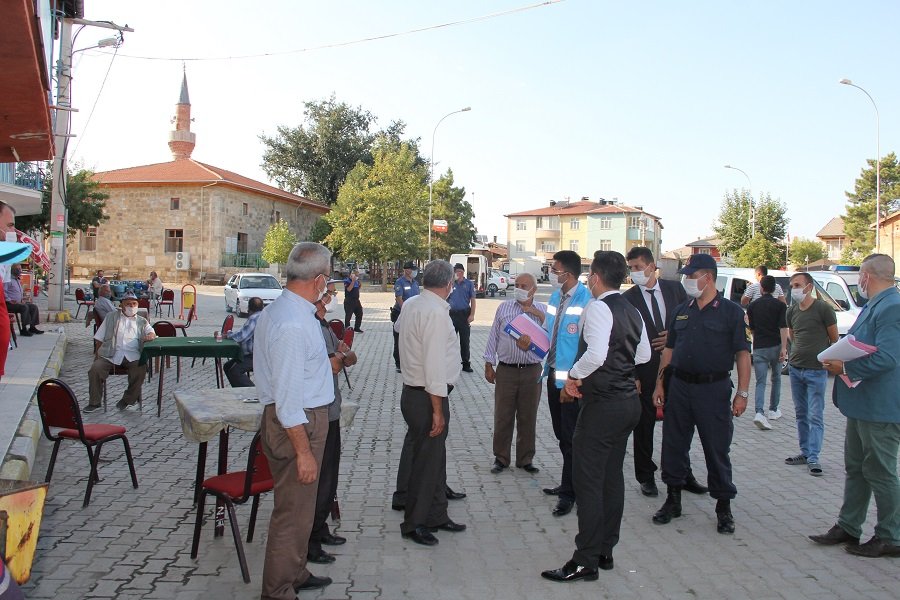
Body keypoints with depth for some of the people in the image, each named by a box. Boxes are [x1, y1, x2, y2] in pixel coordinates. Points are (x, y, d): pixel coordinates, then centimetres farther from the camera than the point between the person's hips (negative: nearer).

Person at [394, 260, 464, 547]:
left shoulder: (410, 306, 7)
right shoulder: (436, 312, -21)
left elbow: (399, 326, 32)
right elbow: (434, 363, -24)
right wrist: (437, 409, -21)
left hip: (412, 391, 10)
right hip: (427, 396, -10)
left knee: (435, 457, 19)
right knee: (426, 460, 4)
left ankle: (436, 516, 32)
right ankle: (414, 523, 18)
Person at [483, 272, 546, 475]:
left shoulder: (542, 311, 4)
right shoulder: (504, 308, 6)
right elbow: (493, 337, 8)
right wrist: (488, 364, 5)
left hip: (531, 372, 0)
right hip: (506, 370, 0)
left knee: (528, 417, 9)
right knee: (502, 416, 6)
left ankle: (526, 458, 23)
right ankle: (501, 458, 19)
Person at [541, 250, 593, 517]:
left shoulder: (586, 300, -18)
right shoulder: (555, 297, 9)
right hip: (554, 374, 8)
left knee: (570, 437, 3)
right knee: (561, 434, 19)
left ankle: (568, 493, 17)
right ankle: (568, 483, 35)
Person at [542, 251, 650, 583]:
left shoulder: (598, 308, -16)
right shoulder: (632, 311, 11)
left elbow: (595, 355, -29)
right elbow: (644, 355, 20)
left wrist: (573, 375, -14)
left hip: (602, 405, -9)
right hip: (629, 402, 9)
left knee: (588, 480, -3)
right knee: (612, 477, 16)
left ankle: (585, 562, 3)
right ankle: (605, 551, 27)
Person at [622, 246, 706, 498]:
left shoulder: (674, 288, 3)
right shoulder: (627, 298, -5)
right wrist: (631, 376, -13)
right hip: (644, 370, -2)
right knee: (644, 425, 7)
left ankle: (683, 475, 28)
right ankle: (646, 477, 22)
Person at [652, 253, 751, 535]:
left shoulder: (731, 311, -3)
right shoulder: (682, 311, 11)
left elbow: (742, 353, -5)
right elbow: (669, 349, 14)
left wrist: (742, 393, -10)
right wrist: (660, 383, 8)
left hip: (714, 388, -4)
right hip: (679, 385, 5)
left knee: (717, 449, 3)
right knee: (673, 445, 9)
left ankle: (724, 508, 18)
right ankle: (673, 499, 24)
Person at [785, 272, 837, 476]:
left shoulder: (823, 308, -9)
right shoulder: (792, 311, 8)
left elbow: (834, 338, 0)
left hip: (816, 371, -6)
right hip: (795, 369, 6)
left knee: (815, 416, -4)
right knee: (801, 414, 11)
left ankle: (813, 458, -3)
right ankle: (805, 452, 19)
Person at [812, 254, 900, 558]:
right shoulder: (874, 306, 14)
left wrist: (845, 367, -17)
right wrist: (839, 361, 4)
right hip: (862, 405, 11)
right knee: (855, 468, 17)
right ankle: (848, 527, 27)